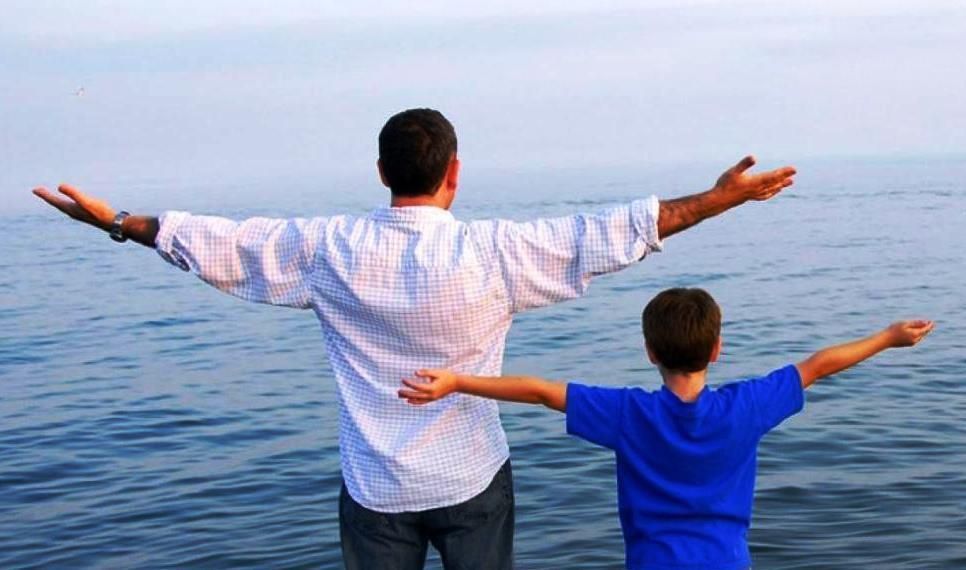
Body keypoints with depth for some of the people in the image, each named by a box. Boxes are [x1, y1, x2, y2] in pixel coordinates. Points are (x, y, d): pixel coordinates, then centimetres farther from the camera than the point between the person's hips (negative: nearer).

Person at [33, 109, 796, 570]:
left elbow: (215, 243, 0)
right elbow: (617, 233, -12)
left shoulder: (329, 249, -10)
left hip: (375, 488, 2)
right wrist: (720, 198, -5)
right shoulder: (491, 252, -15)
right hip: (470, 481, -1)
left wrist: (115, 222, 14)